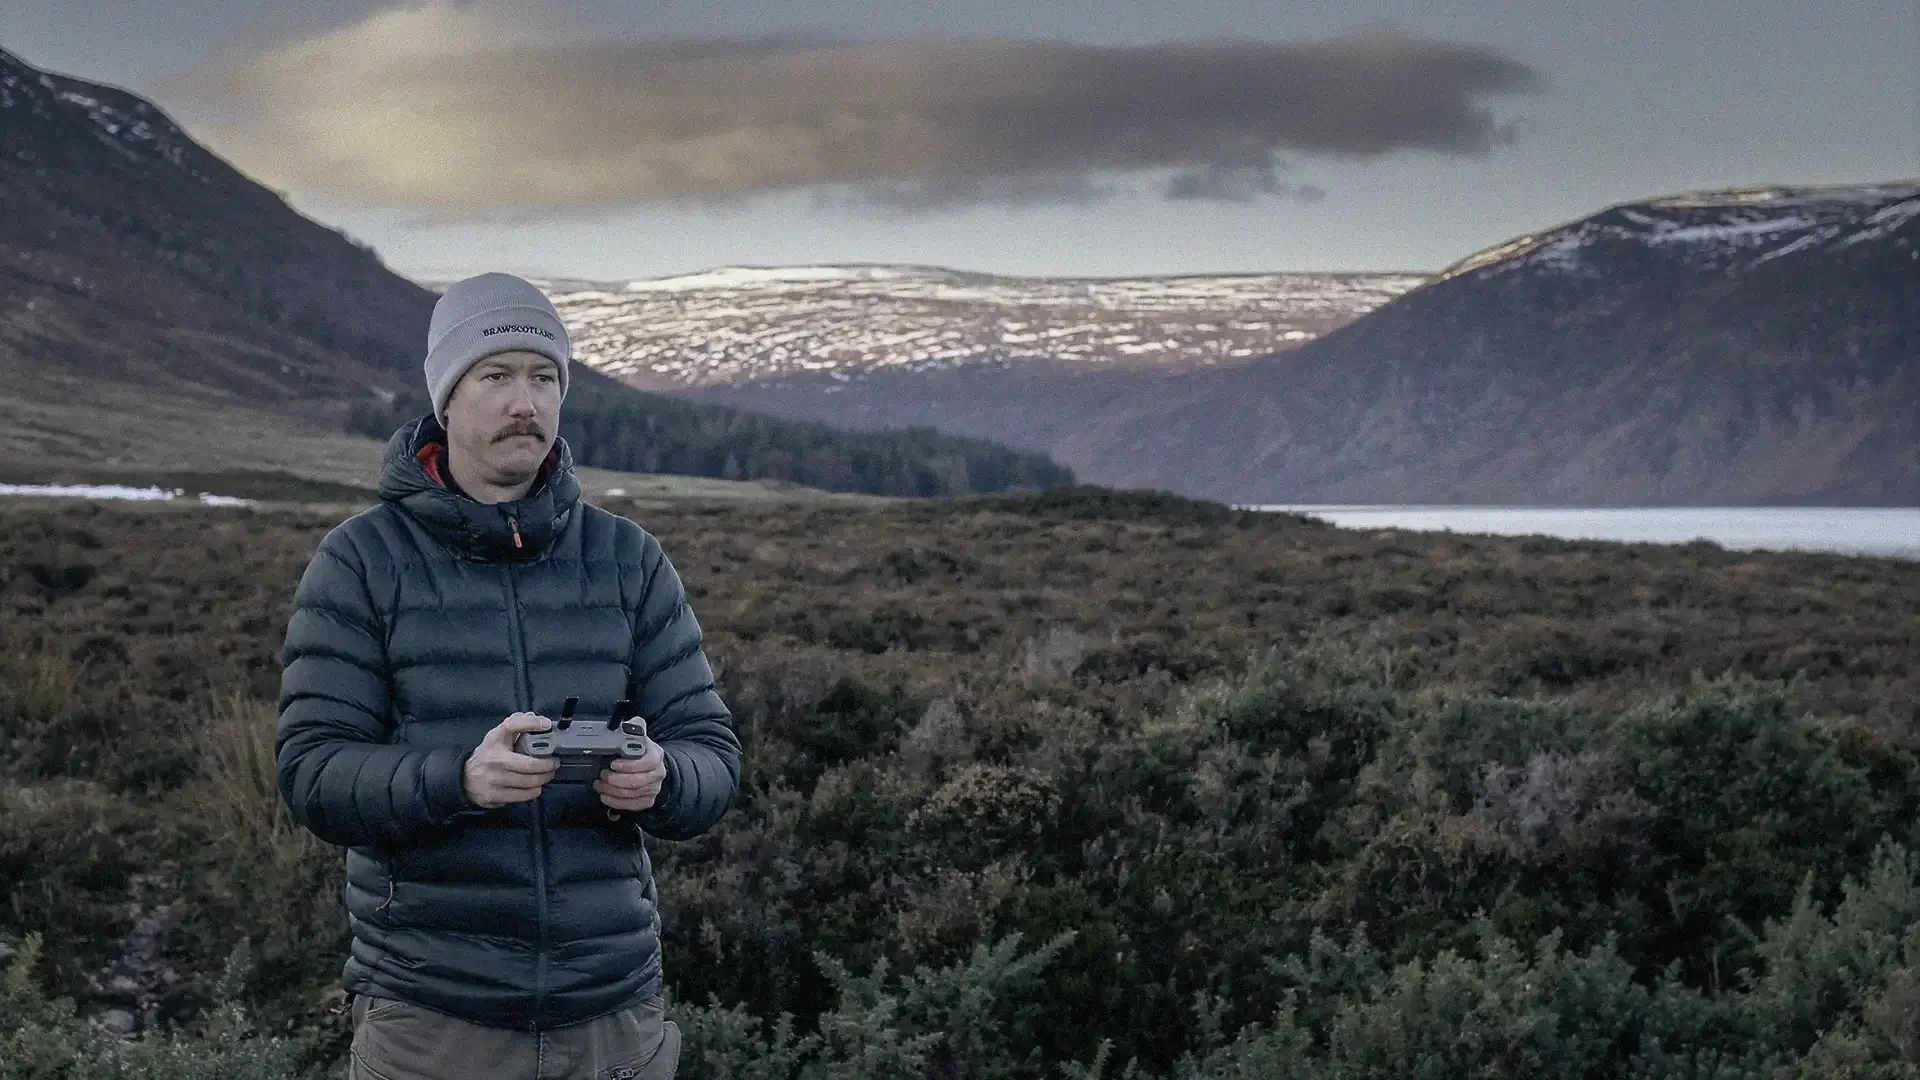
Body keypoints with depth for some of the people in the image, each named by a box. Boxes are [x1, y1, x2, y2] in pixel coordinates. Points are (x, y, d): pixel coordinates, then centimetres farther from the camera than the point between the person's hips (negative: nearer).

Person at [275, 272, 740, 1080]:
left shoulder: (631, 561, 6)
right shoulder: (359, 562, -1)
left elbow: (711, 760, 4)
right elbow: (314, 773, -8)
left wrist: (657, 779, -19)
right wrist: (459, 779, -26)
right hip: (430, 1013, -2)